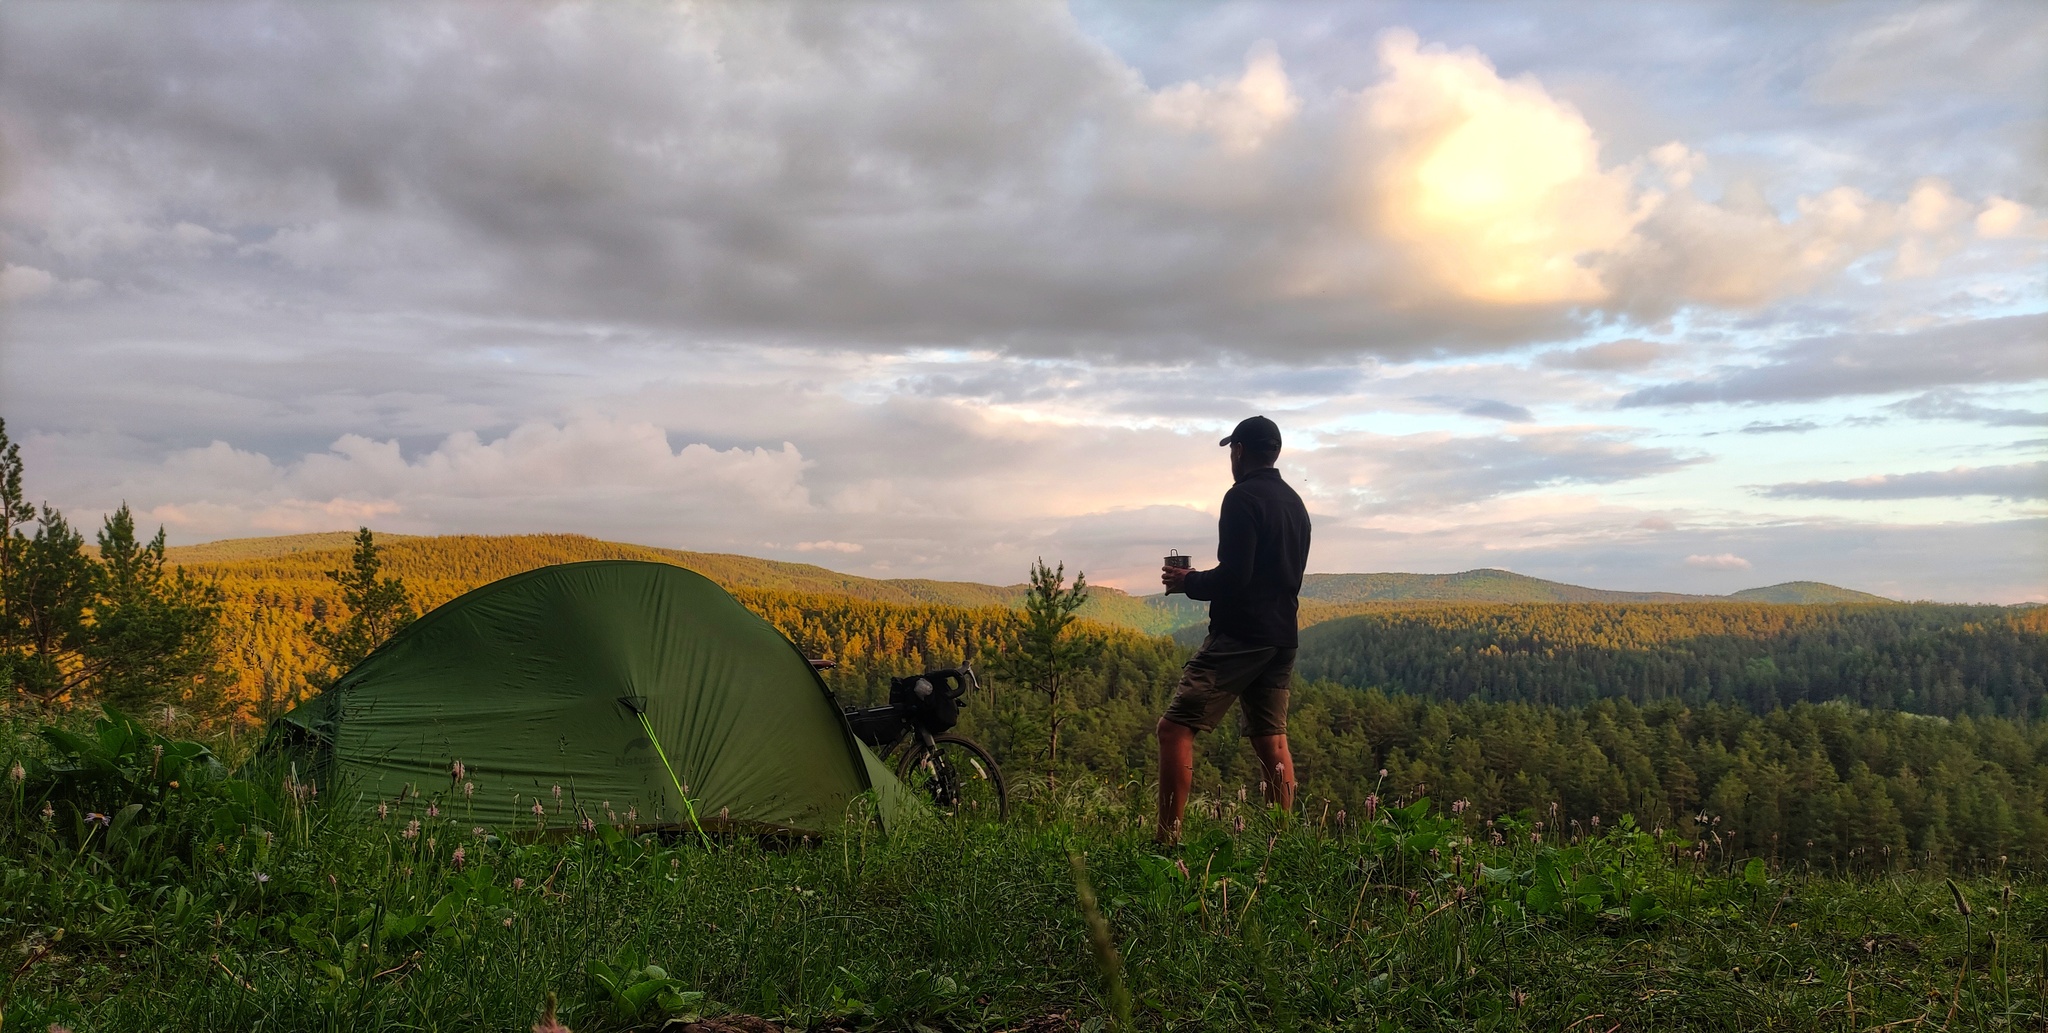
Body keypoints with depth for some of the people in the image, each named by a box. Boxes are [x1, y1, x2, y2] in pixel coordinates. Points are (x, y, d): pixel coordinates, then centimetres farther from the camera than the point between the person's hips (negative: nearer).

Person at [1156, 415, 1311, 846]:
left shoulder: (1243, 498, -10)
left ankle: (1168, 839, -14)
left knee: (1176, 729, -9)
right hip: (1282, 638, 9)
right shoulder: (1295, 502, 17)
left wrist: (1187, 582, -1)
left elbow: (1234, 576, -19)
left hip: (1240, 635, -9)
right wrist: (1200, 580, 21)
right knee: (1272, 741, 13)